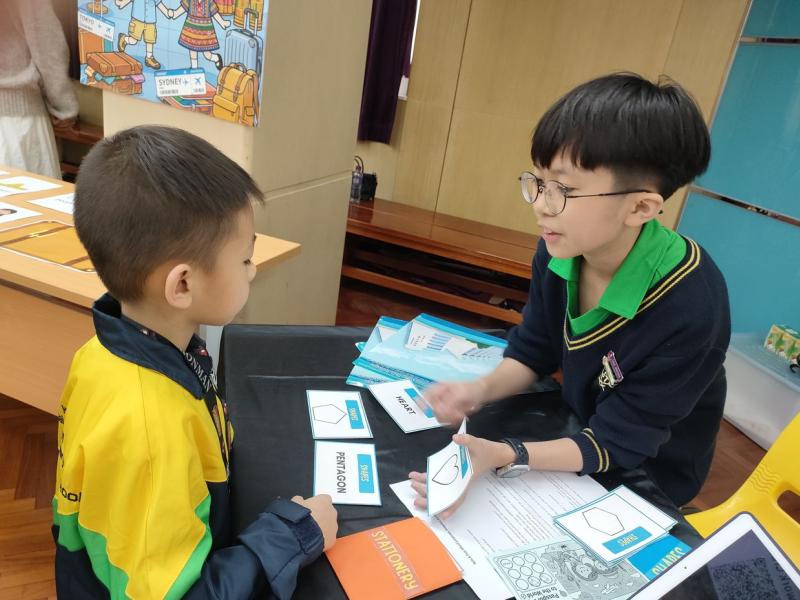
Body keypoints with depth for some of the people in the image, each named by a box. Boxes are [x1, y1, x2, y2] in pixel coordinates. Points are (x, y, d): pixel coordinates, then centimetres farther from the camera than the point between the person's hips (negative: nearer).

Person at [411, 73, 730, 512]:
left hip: (647, 481, -4)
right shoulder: (560, 246, -16)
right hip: (576, 429, 5)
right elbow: (533, 351, -2)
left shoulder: (689, 309, -33)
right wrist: (482, 390, -22)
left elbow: (617, 445, -25)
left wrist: (506, 456, -39)